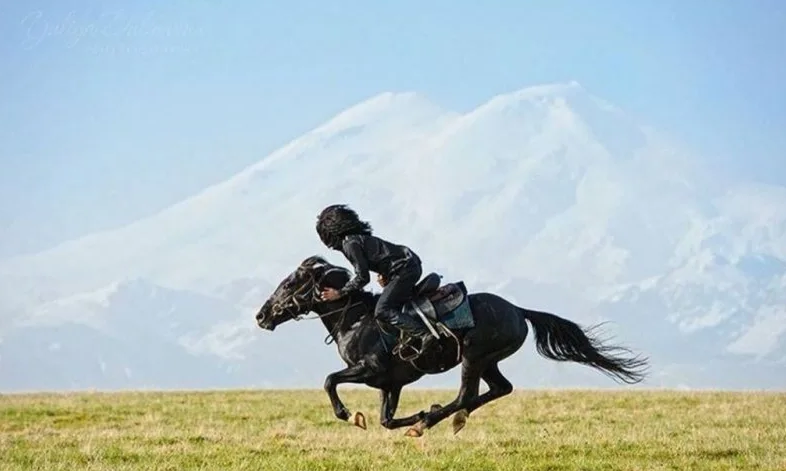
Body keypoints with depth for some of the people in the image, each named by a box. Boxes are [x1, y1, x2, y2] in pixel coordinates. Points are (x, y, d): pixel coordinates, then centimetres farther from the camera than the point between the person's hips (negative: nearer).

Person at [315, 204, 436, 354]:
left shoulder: (350, 243, -10)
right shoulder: (359, 238, 19)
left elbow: (362, 277, -14)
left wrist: (340, 293, -6)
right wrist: (385, 274, 10)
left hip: (404, 269, -10)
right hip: (413, 265, 10)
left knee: (382, 312, -16)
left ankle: (425, 335, -29)